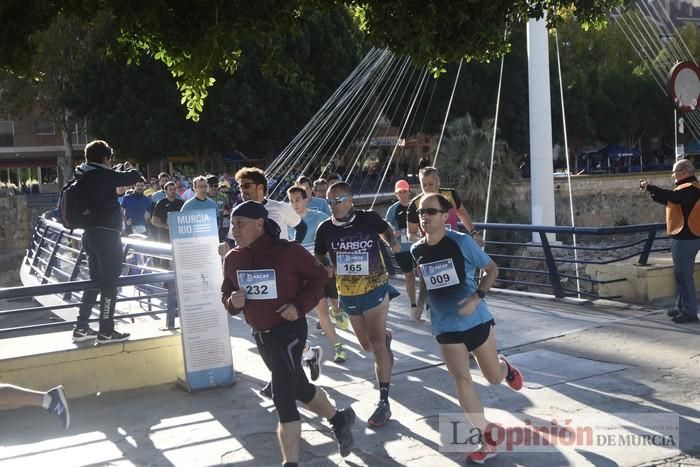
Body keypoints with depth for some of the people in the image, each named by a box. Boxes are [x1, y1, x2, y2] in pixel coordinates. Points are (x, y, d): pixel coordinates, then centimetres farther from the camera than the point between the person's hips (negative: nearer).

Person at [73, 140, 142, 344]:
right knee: (109, 282, -3)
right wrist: (128, 168, 8)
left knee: (95, 279, 17)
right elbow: (134, 176, -11)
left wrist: (120, 168, 28)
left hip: (90, 233, 9)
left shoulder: (83, 174, 11)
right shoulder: (103, 174, -13)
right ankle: (106, 331, -1)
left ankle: (81, 328, 18)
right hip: (106, 234, -9)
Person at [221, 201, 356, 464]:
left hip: (289, 331, -7)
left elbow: (319, 276, -8)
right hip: (259, 334, 7)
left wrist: (300, 306, -20)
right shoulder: (232, 259, -1)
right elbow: (226, 294, 10)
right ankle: (339, 420, 44)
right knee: (298, 387, 21)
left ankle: (291, 461, 0)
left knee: (282, 396, -11)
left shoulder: (287, 251, -18)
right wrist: (233, 302, -13)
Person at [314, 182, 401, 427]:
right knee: (367, 345, 17)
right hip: (348, 294, 4)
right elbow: (319, 255, 7)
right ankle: (385, 337, 55)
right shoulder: (325, 229, -9)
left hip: (375, 289, -3)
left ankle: (384, 402, -6)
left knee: (376, 343, -12)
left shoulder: (368, 218, -14)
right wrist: (326, 267, -11)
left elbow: (386, 229, 10)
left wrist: (393, 242, -5)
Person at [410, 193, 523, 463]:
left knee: (493, 377, 13)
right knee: (461, 379, -9)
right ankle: (486, 439, 2)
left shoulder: (462, 242, -16)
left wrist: (476, 297, -19)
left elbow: (492, 269, -8)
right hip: (445, 326, 2)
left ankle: (506, 368, 52)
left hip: (476, 319, -2)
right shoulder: (416, 250, -3)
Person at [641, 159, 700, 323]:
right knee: (681, 273, 16)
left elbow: (671, 196, -31)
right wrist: (651, 190, 6)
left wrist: (649, 187, -22)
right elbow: (668, 199, 20)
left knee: (684, 274, -8)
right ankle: (681, 307, 25)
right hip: (683, 237, 11)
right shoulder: (686, 188, 17)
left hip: (686, 238, -11)